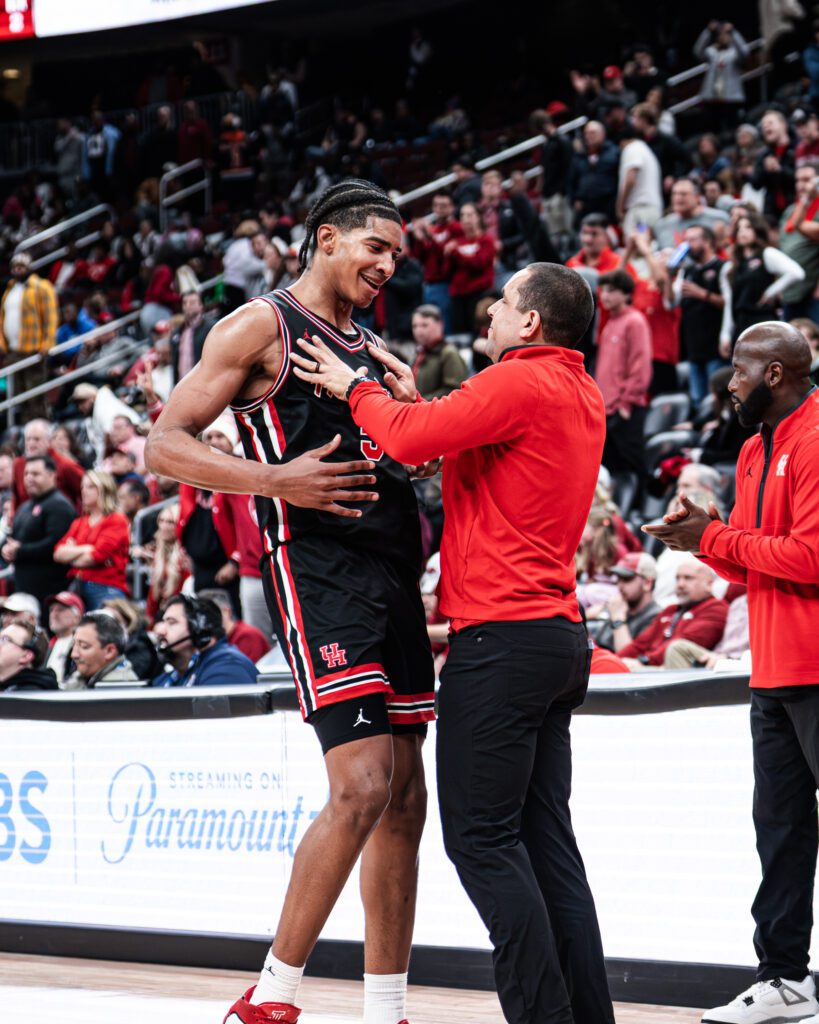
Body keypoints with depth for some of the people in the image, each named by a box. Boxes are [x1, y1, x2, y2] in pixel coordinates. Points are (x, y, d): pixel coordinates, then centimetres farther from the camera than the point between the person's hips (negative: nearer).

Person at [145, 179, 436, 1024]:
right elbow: (163, 446, -7)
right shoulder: (263, 326, 0)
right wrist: (273, 479, -20)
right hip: (315, 568, -8)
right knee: (363, 786, -19)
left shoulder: (369, 351, 23)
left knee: (404, 801, 6)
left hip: (389, 574, 8)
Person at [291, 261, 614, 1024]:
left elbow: (411, 440, -15)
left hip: (504, 636, -9)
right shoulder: (584, 399, 17)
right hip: (561, 636, 9)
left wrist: (356, 389, 2)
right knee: (544, 837, 9)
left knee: (482, 837, -6)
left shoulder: (518, 383, -12)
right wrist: (418, 398, 20)